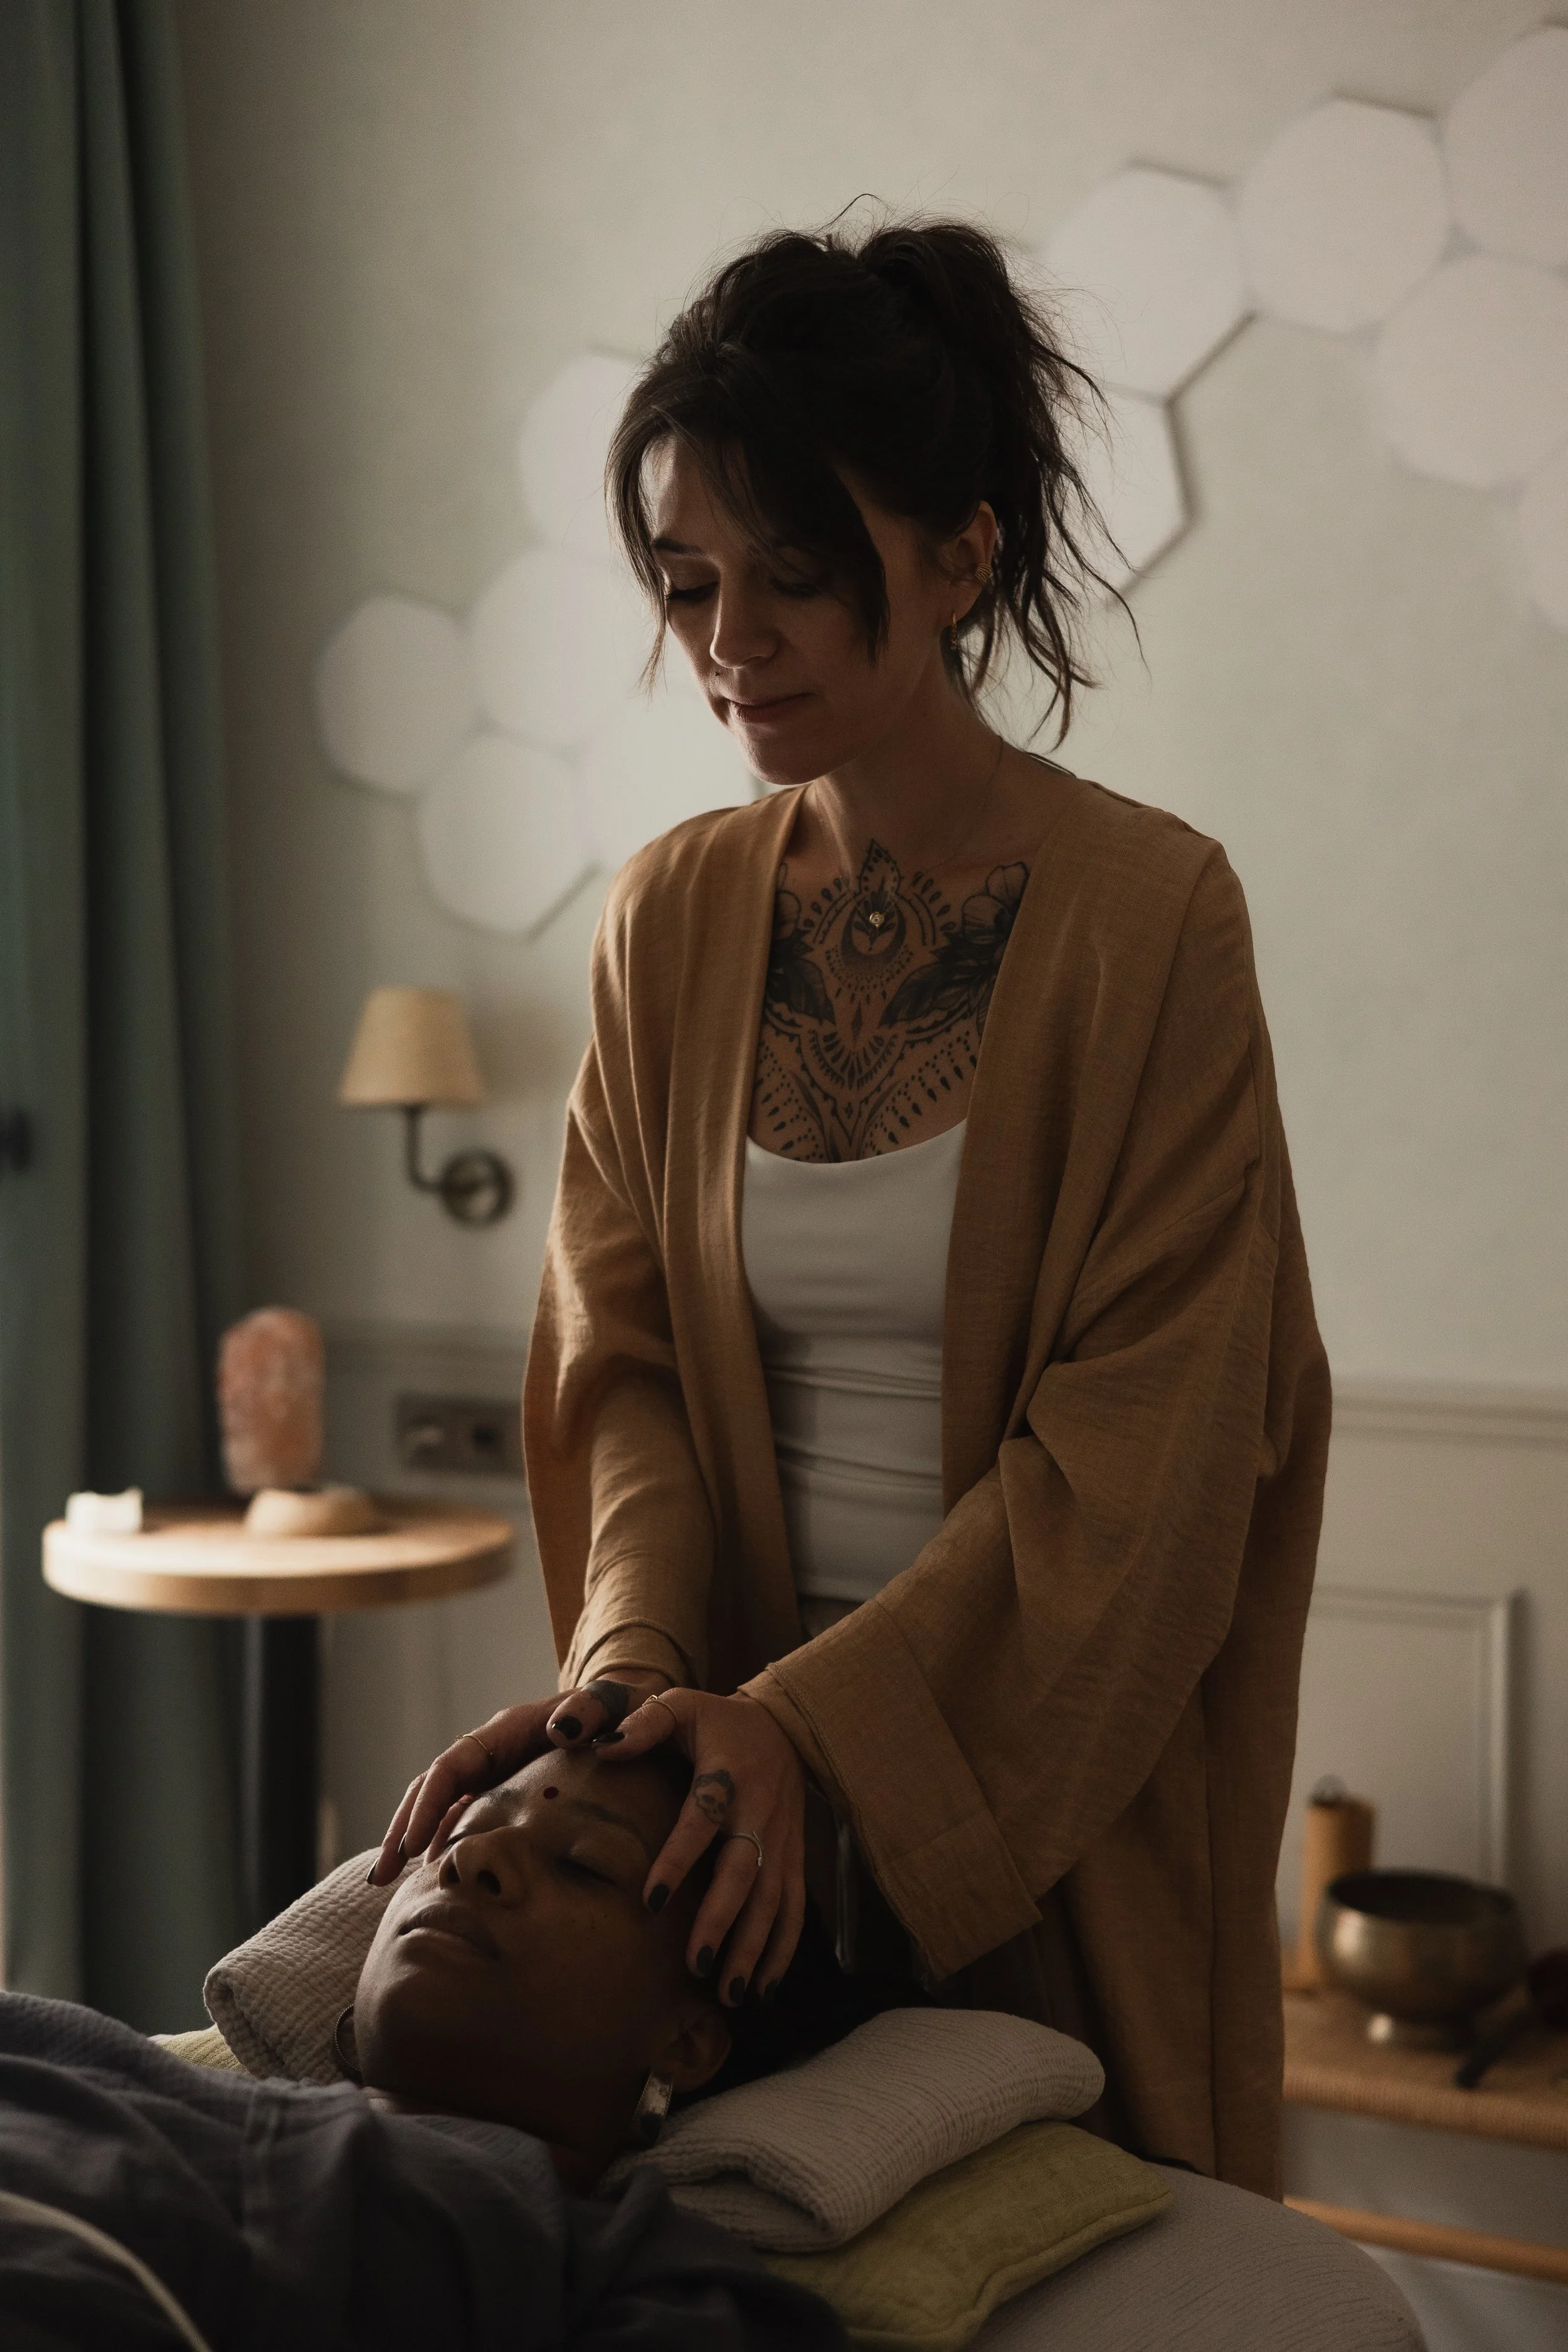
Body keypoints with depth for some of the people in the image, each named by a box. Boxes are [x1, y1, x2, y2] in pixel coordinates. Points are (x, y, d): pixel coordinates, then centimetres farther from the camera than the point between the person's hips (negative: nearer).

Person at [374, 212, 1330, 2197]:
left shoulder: (1144, 913, -11)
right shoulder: (672, 917, 2)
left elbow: (1142, 1439, -15)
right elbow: (624, 1354, 3)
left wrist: (822, 1719, -21)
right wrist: (632, 1654, -14)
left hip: (1054, 1786, -3)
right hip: (756, 1744, 3)